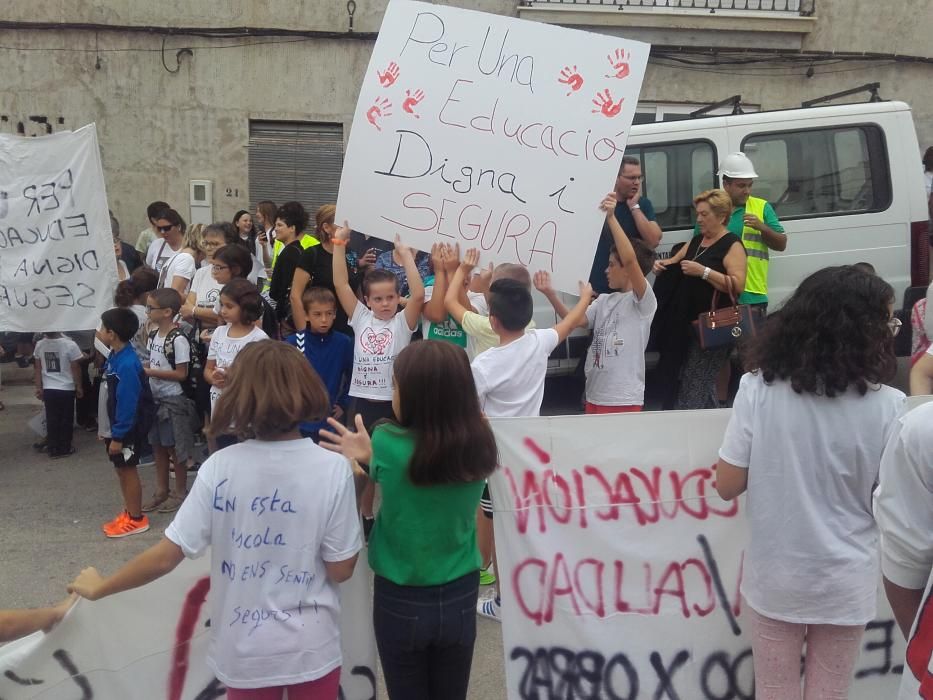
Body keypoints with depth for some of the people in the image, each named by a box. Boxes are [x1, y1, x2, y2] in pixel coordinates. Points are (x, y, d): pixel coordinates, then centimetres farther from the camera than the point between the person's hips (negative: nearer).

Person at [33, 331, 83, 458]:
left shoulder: (39, 345, -4)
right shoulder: (70, 344, -15)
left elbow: (37, 368, 2)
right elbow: (75, 368, -10)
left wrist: (39, 388, 11)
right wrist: (79, 387, 1)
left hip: (48, 389, 3)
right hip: (66, 389, -3)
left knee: (52, 420, 11)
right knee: (66, 420, 10)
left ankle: (53, 449, 16)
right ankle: (65, 448, 18)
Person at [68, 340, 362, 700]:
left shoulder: (220, 467, -14)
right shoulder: (333, 468, -17)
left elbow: (166, 556, -11)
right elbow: (340, 569, -11)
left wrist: (98, 588, 6)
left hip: (244, 651, 1)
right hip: (311, 647, -1)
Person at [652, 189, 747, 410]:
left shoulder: (732, 245, -7)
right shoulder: (696, 241, 18)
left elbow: (738, 285, -17)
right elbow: (675, 262, 27)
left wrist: (704, 272, -23)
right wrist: (662, 265, 4)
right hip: (686, 323, 8)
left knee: (697, 386, -12)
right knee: (674, 378, 9)